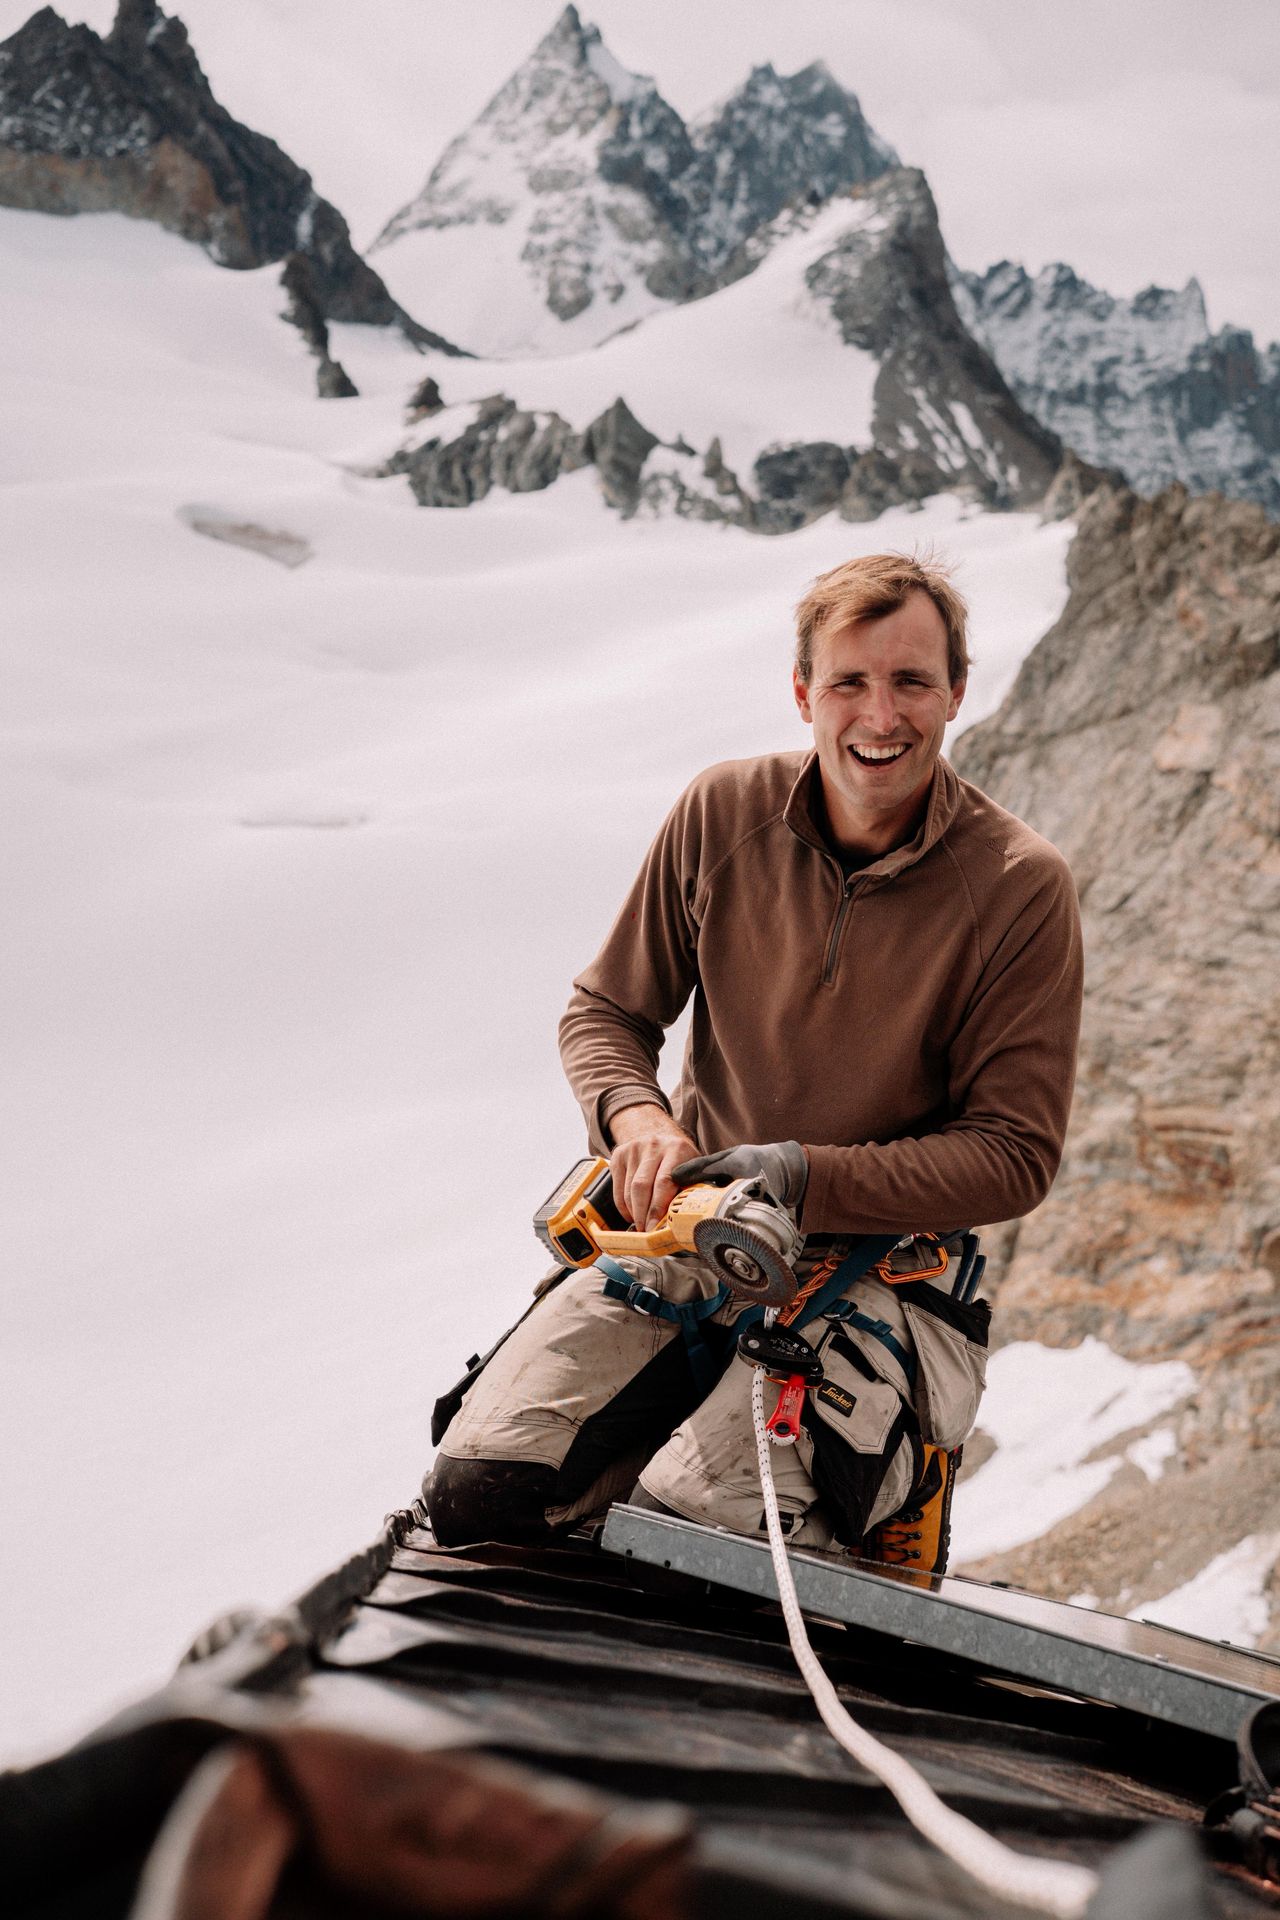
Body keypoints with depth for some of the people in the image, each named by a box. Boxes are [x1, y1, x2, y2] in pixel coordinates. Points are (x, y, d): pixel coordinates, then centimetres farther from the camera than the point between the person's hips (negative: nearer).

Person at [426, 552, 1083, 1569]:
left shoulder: (1022, 886, -13)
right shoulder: (723, 813, -4)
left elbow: (1016, 1154, -10)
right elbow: (605, 1010, 7)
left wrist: (807, 1176, -22)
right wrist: (634, 1113, -16)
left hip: (877, 1259, -3)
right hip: (687, 1225, 3)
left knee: (691, 1527, -23)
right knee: (479, 1487, -12)